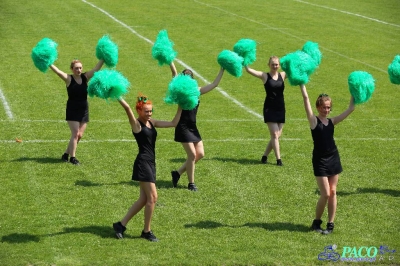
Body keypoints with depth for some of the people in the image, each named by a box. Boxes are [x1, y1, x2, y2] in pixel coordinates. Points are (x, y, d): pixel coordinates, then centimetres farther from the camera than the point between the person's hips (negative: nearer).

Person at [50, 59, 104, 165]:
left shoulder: (85, 77, 2)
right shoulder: (69, 79, -9)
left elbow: (96, 69, -1)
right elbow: (58, 71, -20)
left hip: (84, 110, 5)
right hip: (72, 110, -5)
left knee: (79, 135, 6)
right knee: (75, 134, -9)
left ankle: (66, 154, 21)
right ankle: (72, 157, 1)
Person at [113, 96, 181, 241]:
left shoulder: (152, 123, 13)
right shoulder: (136, 124, -9)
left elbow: (173, 123, 15)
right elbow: (127, 107, -25)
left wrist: (180, 108, 13)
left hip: (151, 163, 8)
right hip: (142, 163, -8)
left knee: (144, 199, 10)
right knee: (152, 197, -8)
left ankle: (121, 224, 18)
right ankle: (146, 231, 4)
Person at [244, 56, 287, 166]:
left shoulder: (283, 75, 6)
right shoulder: (264, 76, -2)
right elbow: (248, 70, -11)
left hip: (280, 108, 4)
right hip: (269, 108, -4)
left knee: (277, 135, 6)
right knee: (274, 134, -9)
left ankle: (265, 156, 22)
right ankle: (278, 159, -6)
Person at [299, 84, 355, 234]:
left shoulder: (332, 121, 7)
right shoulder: (314, 120, -4)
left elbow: (351, 109, 6)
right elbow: (306, 99, -11)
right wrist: (301, 84, -12)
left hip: (334, 159, 5)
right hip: (320, 160, -5)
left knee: (333, 192, 6)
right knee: (325, 194, -6)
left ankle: (330, 224, 13)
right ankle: (316, 222, 12)